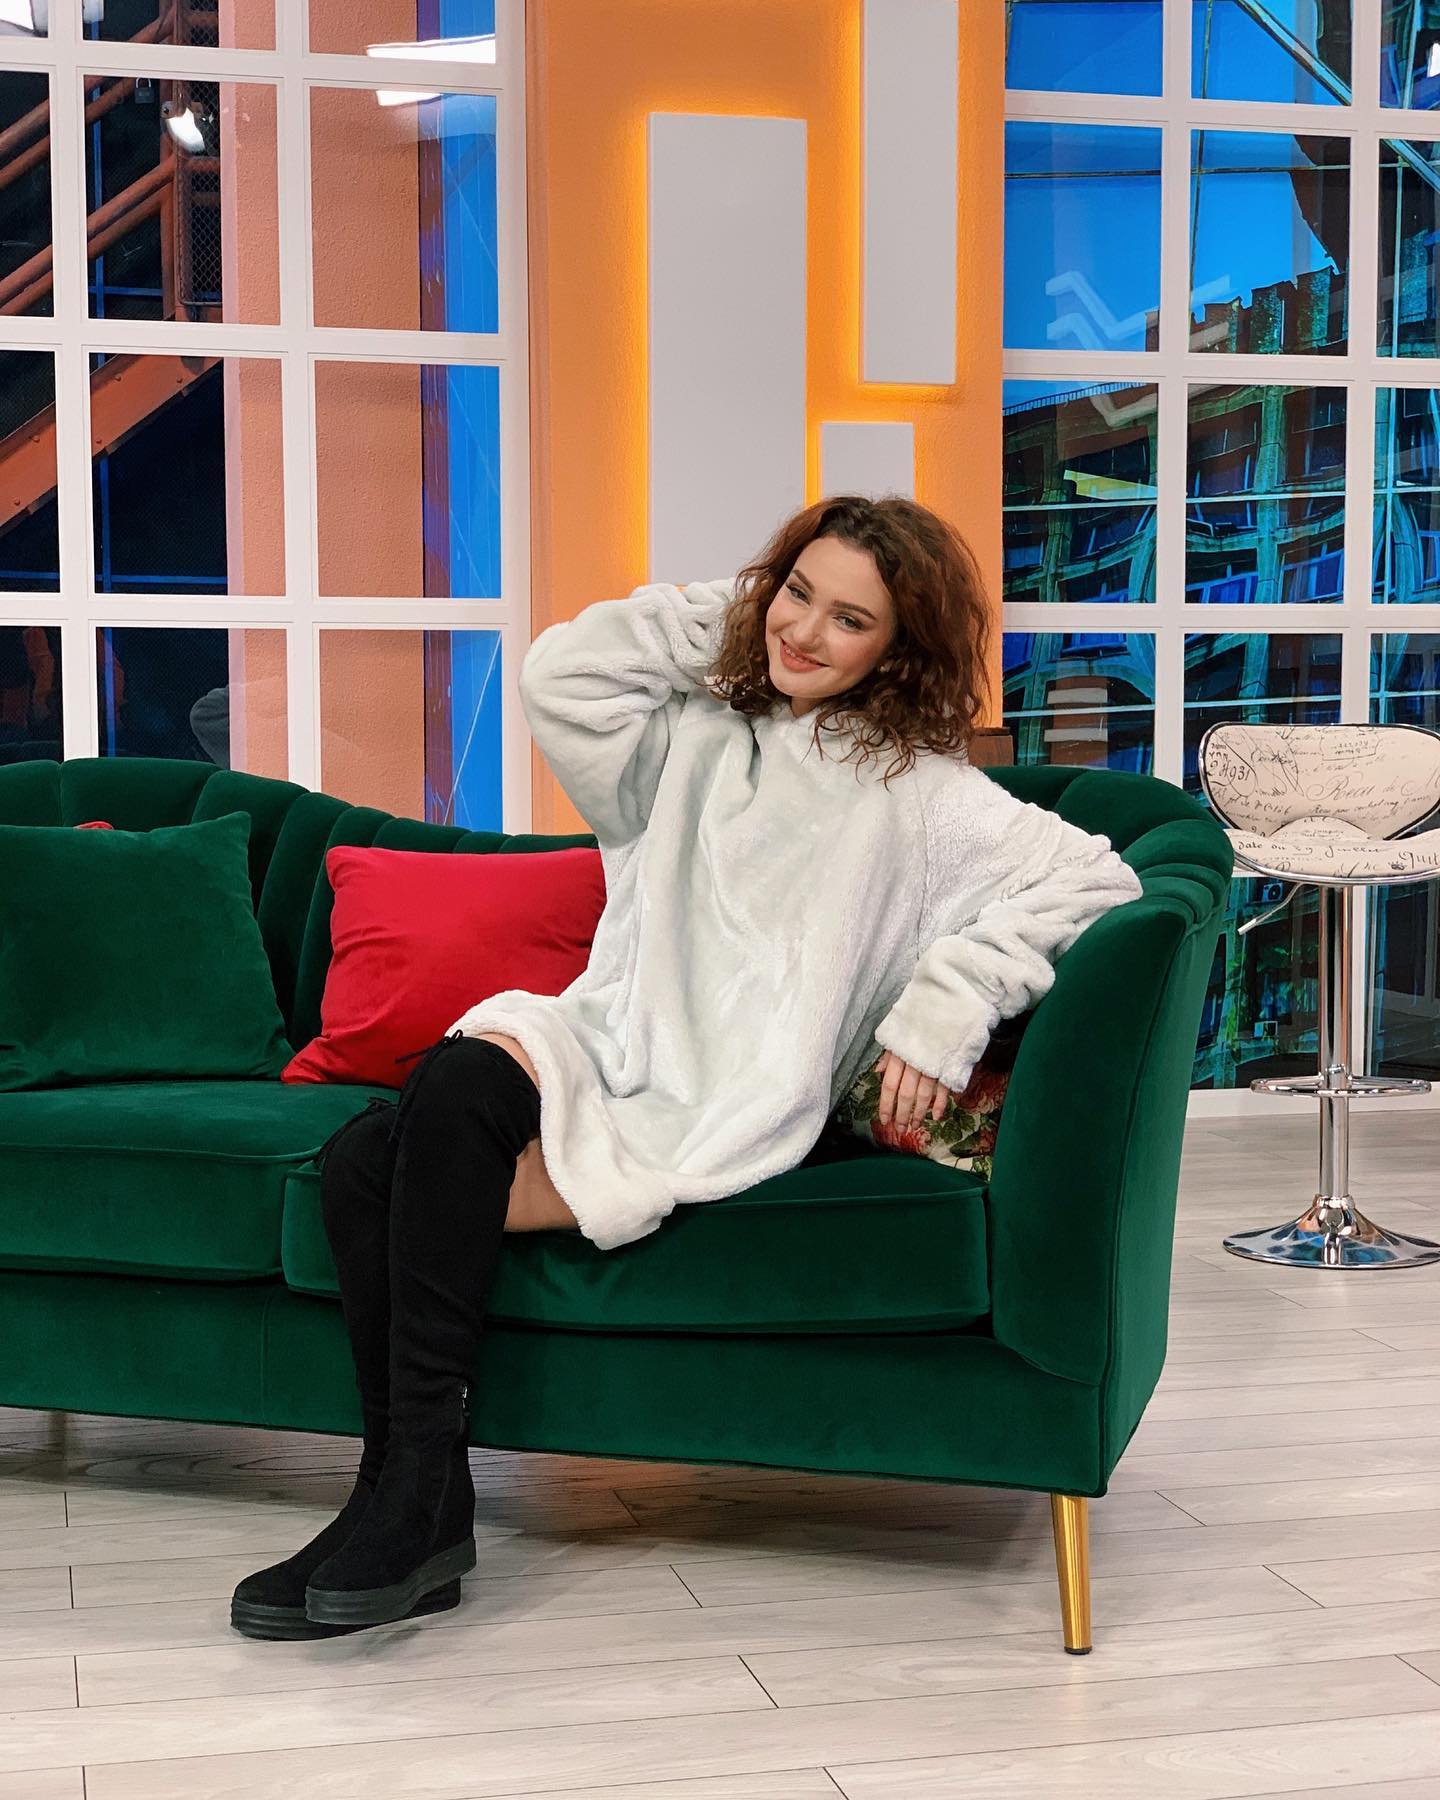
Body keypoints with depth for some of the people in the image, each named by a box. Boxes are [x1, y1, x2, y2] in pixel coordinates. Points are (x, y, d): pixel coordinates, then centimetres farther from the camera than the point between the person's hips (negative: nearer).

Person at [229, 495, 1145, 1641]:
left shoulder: (920, 791, 5)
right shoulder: (695, 738, 21)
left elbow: (1094, 876, -4)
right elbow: (559, 677, 9)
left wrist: (943, 1011, -13)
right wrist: (723, 616, 14)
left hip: (722, 1112, -5)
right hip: (601, 1053, 6)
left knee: (455, 1106, -29)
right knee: (362, 1160, -22)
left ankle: (418, 1494, -20)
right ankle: (413, 1505, -14)